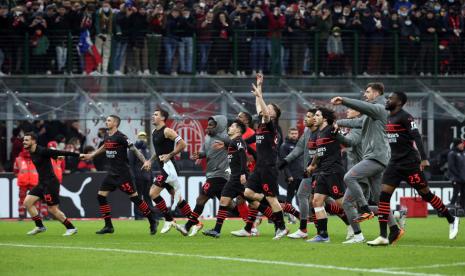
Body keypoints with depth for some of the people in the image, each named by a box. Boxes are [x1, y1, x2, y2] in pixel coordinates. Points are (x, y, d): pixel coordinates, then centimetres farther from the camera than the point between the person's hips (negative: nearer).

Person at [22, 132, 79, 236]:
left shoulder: (42, 151, -17)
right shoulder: (32, 153, 9)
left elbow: (61, 153, -18)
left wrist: (78, 155, -18)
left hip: (50, 183, -9)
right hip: (42, 183, 9)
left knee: (53, 209, -7)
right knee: (27, 202, 3)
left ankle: (71, 228, 5)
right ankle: (40, 226, 11)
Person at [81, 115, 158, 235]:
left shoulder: (120, 137, -14)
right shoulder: (107, 136, 9)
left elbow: (134, 150, -14)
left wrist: (145, 162, -22)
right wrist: (91, 155, 36)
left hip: (122, 174, -8)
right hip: (112, 173, 8)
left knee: (134, 197, -7)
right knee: (101, 196, 2)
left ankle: (152, 222, 4)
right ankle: (108, 226, 7)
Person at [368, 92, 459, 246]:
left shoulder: (405, 117, -11)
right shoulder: (388, 118, 14)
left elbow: (416, 137, -19)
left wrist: (423, 158, -26)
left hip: (409, 162, -8)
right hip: (395, 162, 8)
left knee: (425, 194, 1)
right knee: (384, 195, -5)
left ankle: (451, 220, 20)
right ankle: (383, 236, -8)